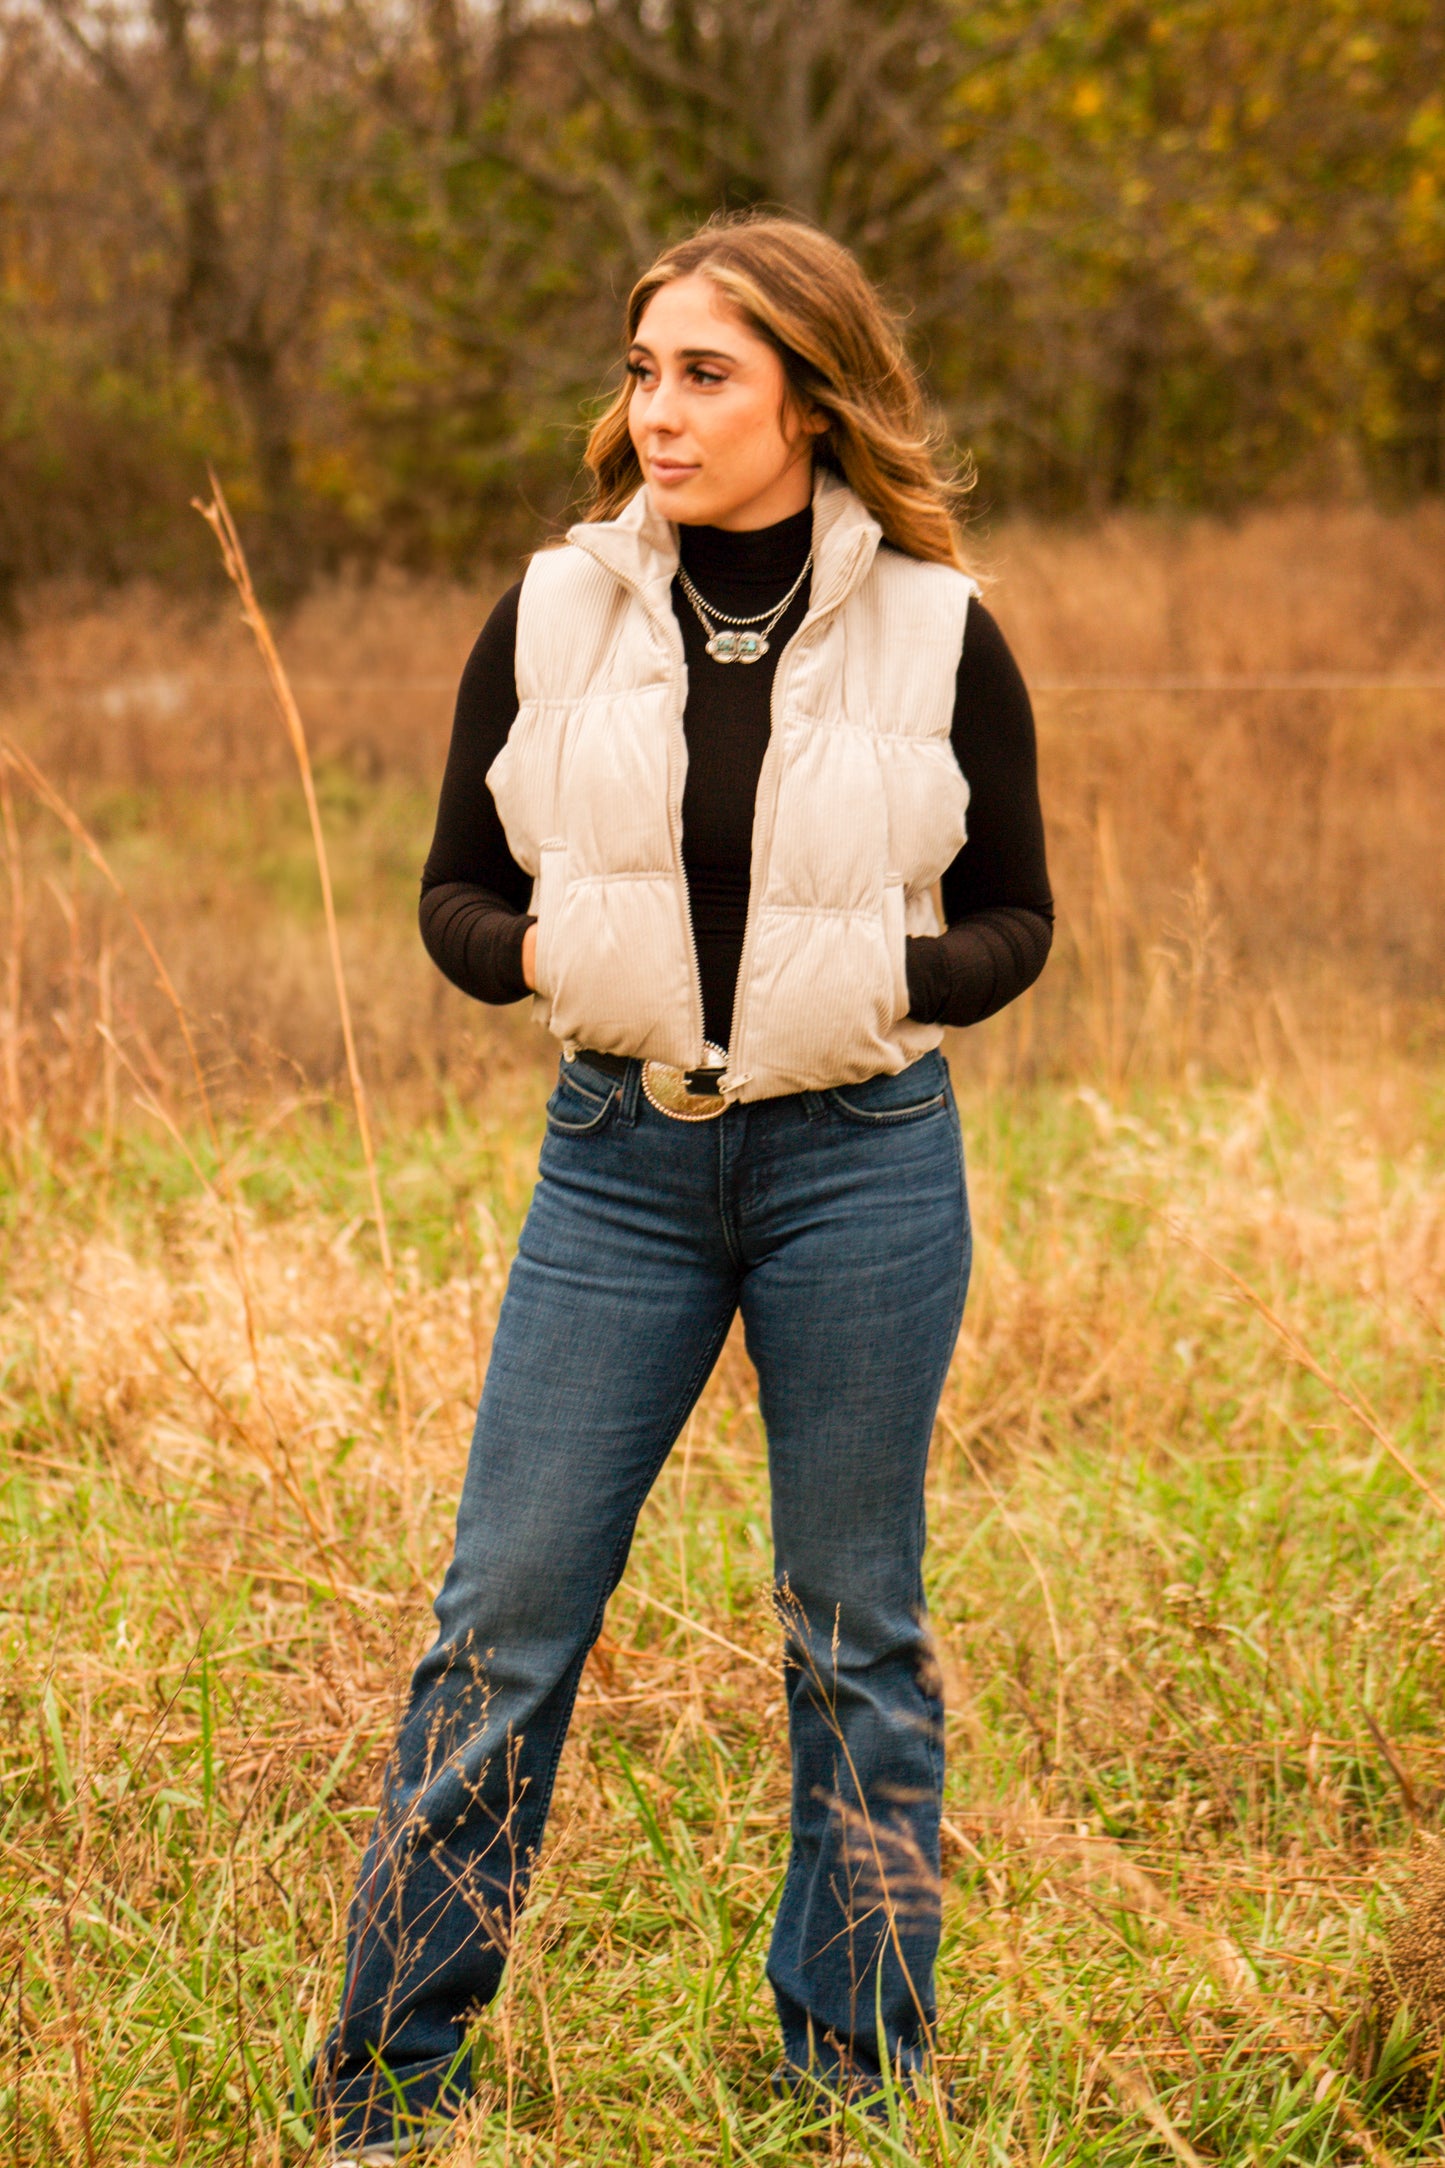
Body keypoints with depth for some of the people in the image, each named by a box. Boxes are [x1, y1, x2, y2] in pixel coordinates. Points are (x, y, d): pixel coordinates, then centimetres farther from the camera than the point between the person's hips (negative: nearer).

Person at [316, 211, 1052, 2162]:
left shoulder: (938, 634, -3)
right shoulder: (554, 617, 1)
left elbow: (1016, 917, 5)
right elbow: (456, 887, 8)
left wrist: (892, 977, -15)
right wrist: (534, 948, -14)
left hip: (862, 1157, -1)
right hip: (621, 1148, 1)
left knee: (855, 1632, 8)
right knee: (504, 1611, 1)